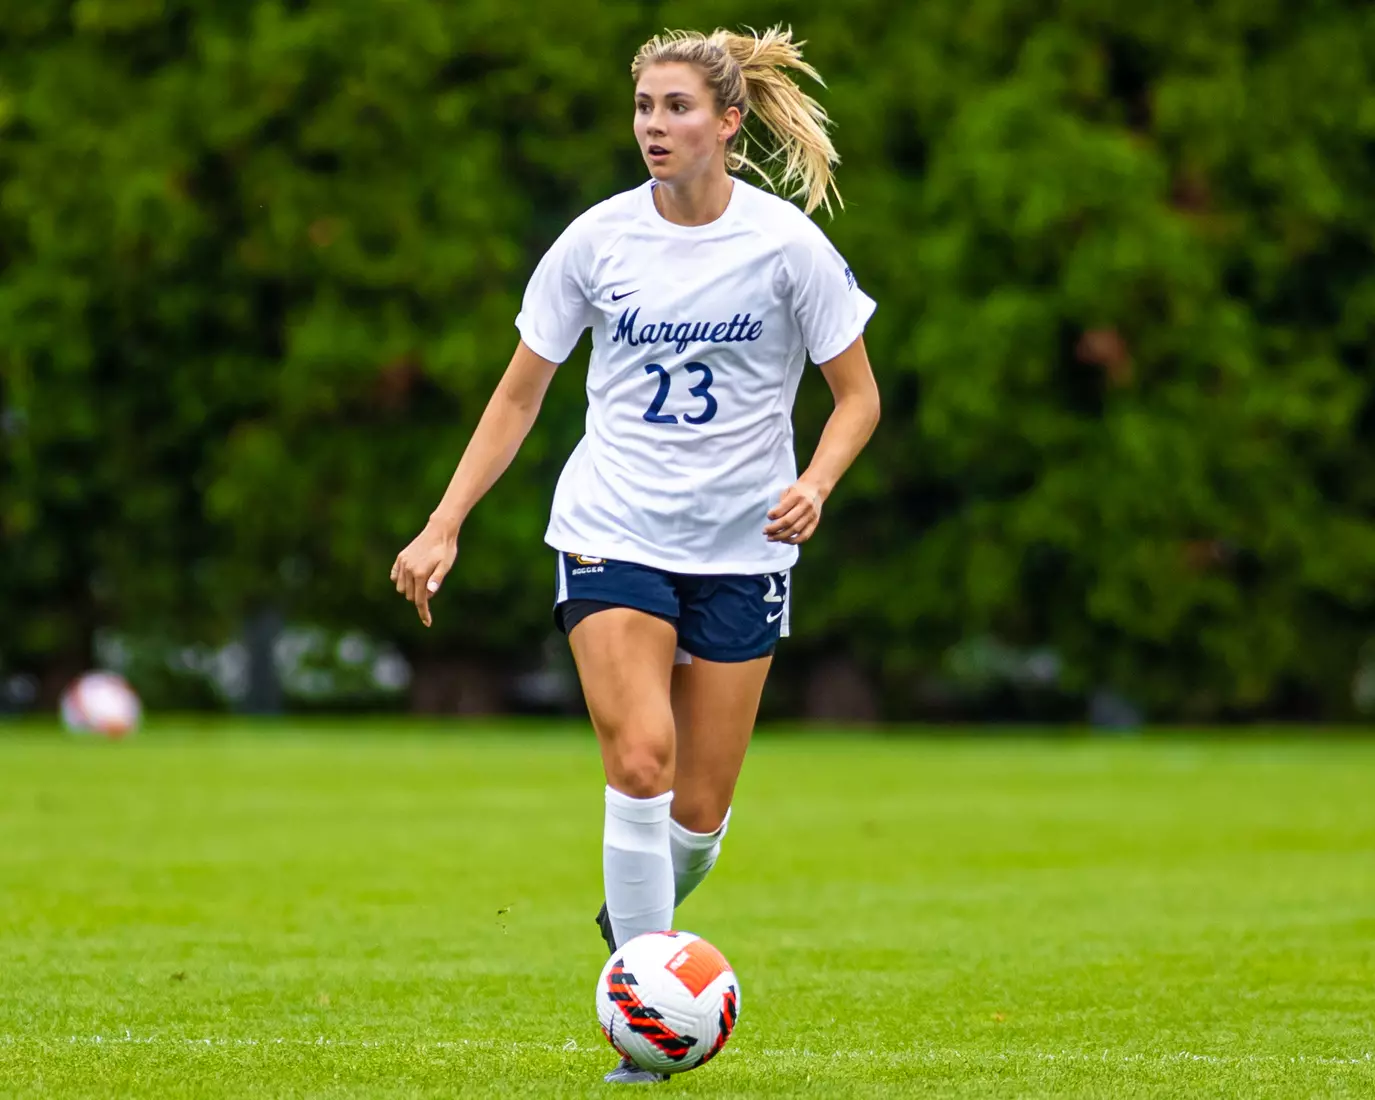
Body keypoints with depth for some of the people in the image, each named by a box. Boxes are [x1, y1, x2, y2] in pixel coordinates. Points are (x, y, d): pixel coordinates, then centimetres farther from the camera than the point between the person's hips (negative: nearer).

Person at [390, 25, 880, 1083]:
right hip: (612, 533, 0)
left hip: (741, 548, 0)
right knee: (640, 758, -20)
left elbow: (858, 394, 1)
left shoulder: (787, 243, -7)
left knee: (699, 810, 2)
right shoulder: (598, 239, -3)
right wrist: (445, 526, -1)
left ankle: (639, 927, 36)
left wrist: (814, 483, -19)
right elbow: (521, 392, 6)